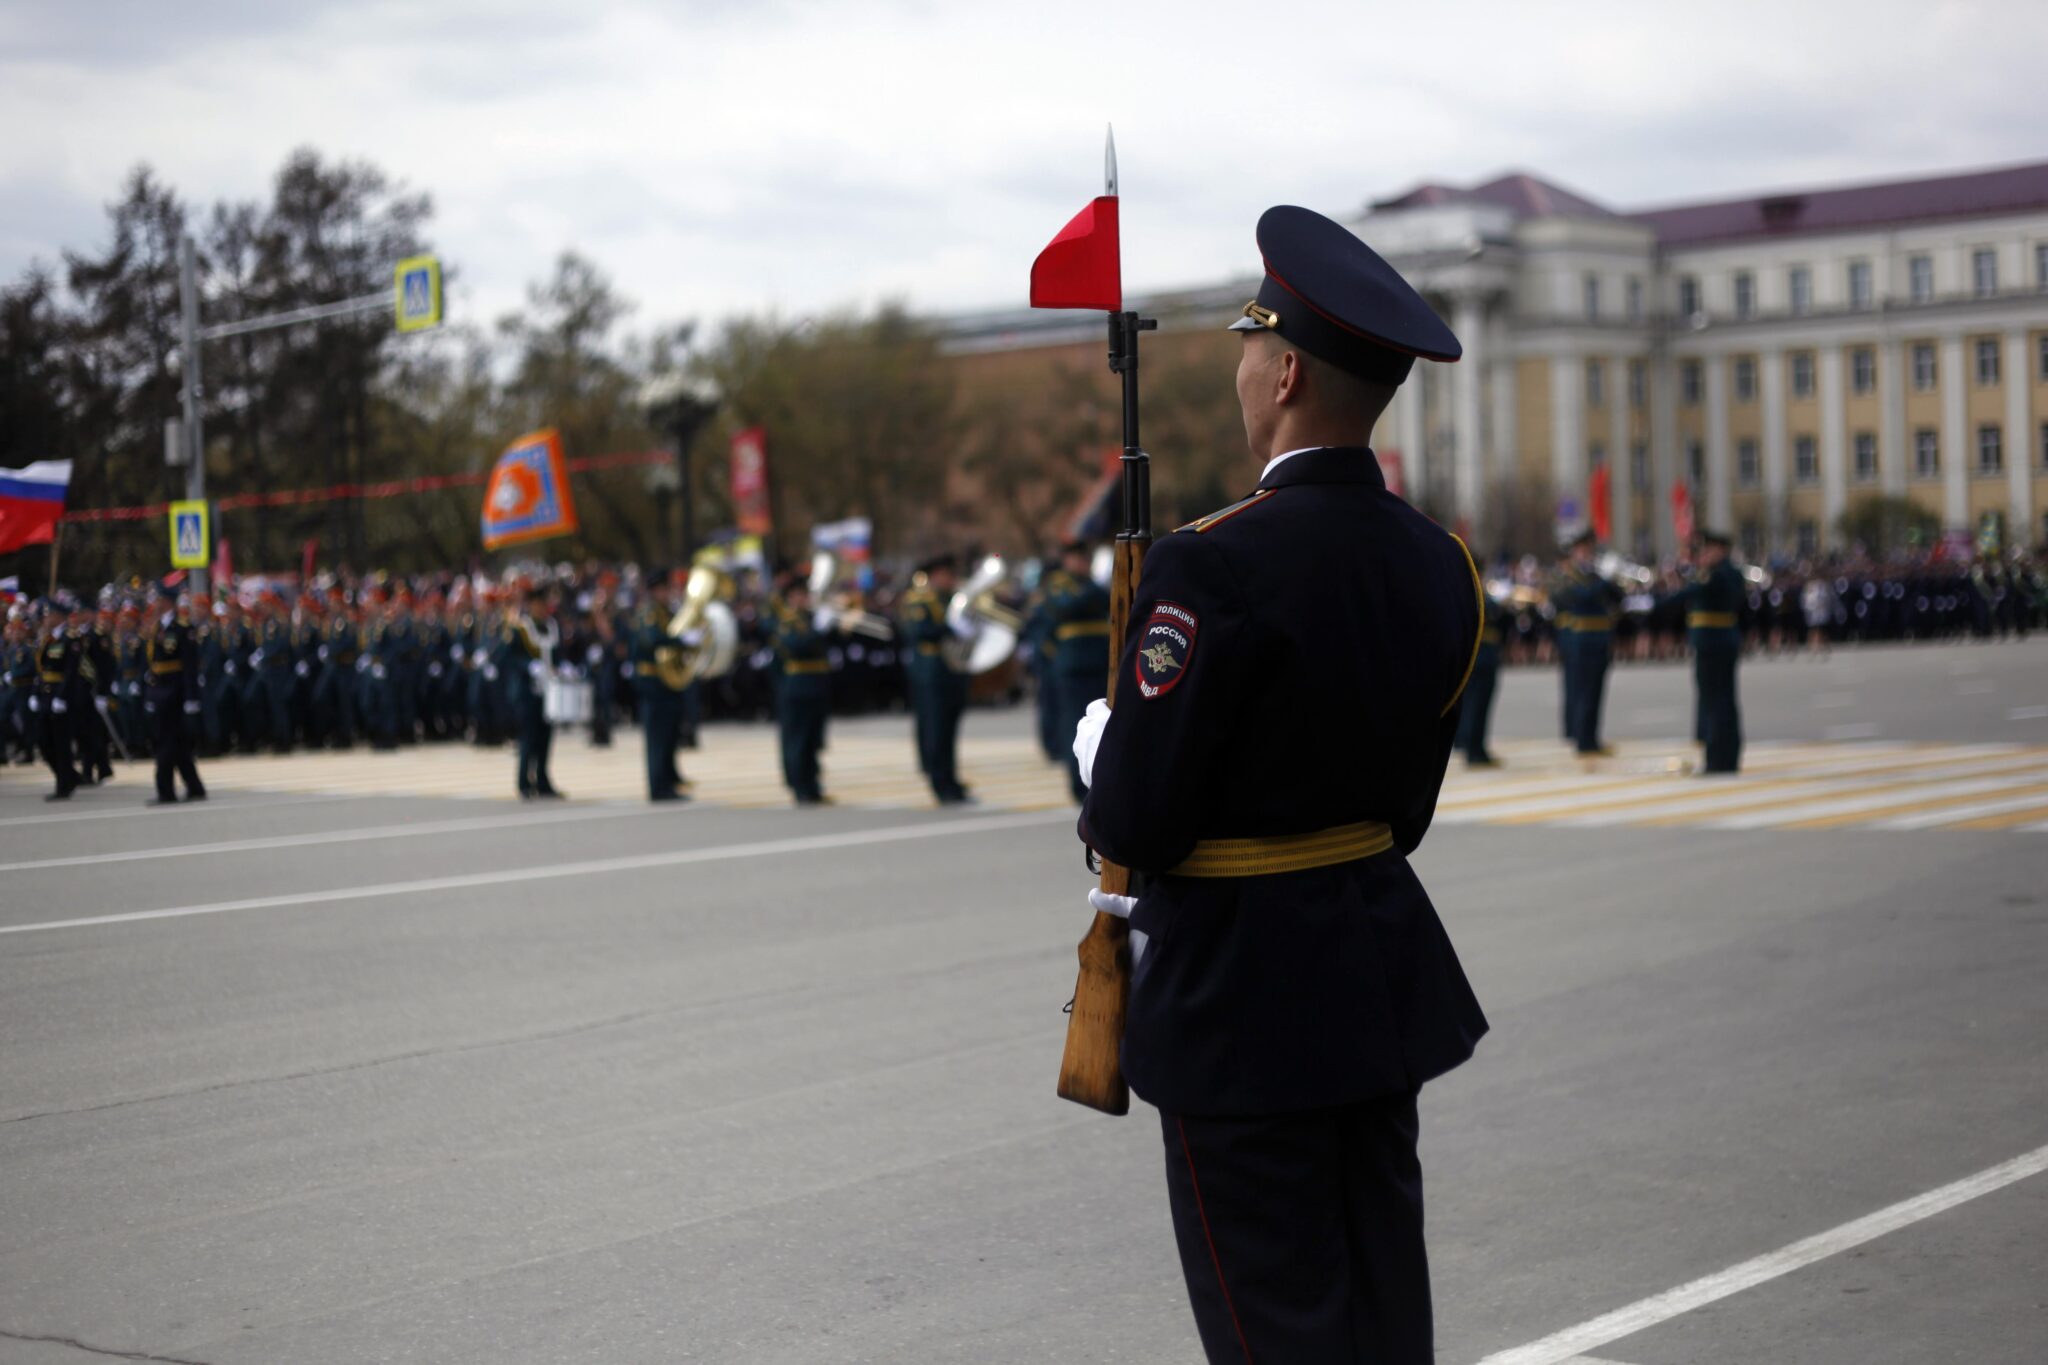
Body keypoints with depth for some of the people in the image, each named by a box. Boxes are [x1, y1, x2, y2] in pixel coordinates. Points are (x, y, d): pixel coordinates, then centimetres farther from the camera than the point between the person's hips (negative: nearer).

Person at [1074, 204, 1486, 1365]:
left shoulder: (1213, 570, -21)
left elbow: (1135, 825, -19)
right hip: (1383, 977, 8)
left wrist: (1100, 743, 4)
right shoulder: (1438, 563, 3)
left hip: (1246, 1005, -7)